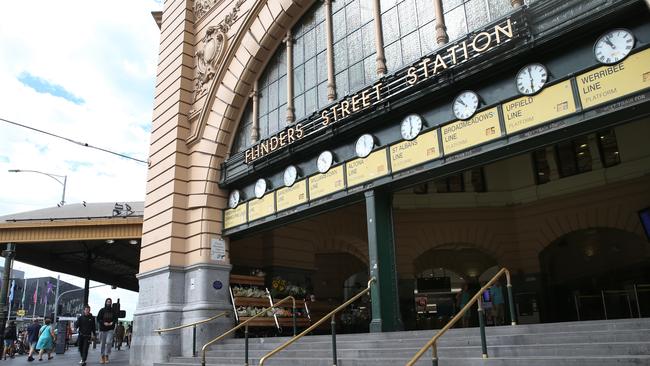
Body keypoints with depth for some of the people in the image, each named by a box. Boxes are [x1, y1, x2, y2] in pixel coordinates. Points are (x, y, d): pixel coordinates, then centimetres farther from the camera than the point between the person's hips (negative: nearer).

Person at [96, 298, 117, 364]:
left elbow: (116, 319, 8)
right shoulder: (102, 310, 0)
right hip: (102, 329, 0)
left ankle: (107, 356, -5)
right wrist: (104, 323, -17)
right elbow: (98, 319, -2)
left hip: (110, 329, 0)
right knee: (102, 343, 8)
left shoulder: (113, 311, 3)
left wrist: (112, 322, -12)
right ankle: (102, 357, 22)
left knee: (109, 342, -15)